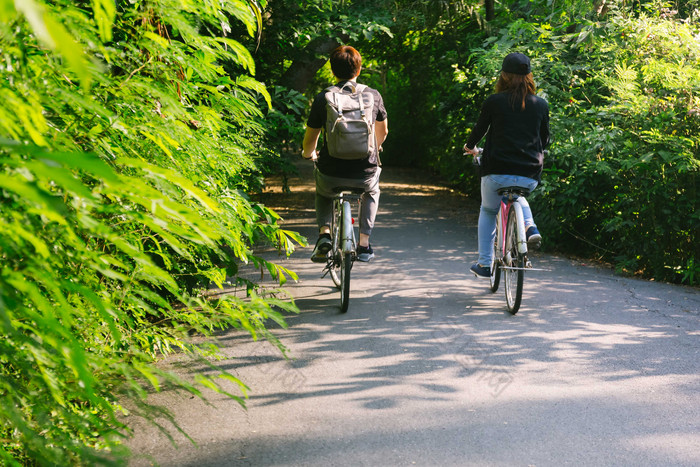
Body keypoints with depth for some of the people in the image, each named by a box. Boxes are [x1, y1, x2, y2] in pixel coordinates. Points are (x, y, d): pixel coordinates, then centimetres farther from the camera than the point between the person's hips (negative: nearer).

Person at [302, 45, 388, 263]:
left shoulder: (323, 98, -4)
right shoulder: (373, 95, 0)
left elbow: (309, 142, 0)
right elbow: (383, 132, 17)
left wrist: (309, 154, 25)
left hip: (331, 175, -1)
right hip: (364, 174, 1)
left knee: (323, 192, 36)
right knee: (372, 191, 37)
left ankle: (324, 232, 13)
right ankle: (364, 244, 28)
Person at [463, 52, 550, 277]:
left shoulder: (493, 102, -5)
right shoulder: (541, 105, 4)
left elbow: (480, 129, 8)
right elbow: (545, 139, 15)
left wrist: (470, 146, 29)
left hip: (497, 172, -3)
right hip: (530, 175, 3)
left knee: (488, 211, 23)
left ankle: (484, 263, 22)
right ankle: (529, 225, 7)